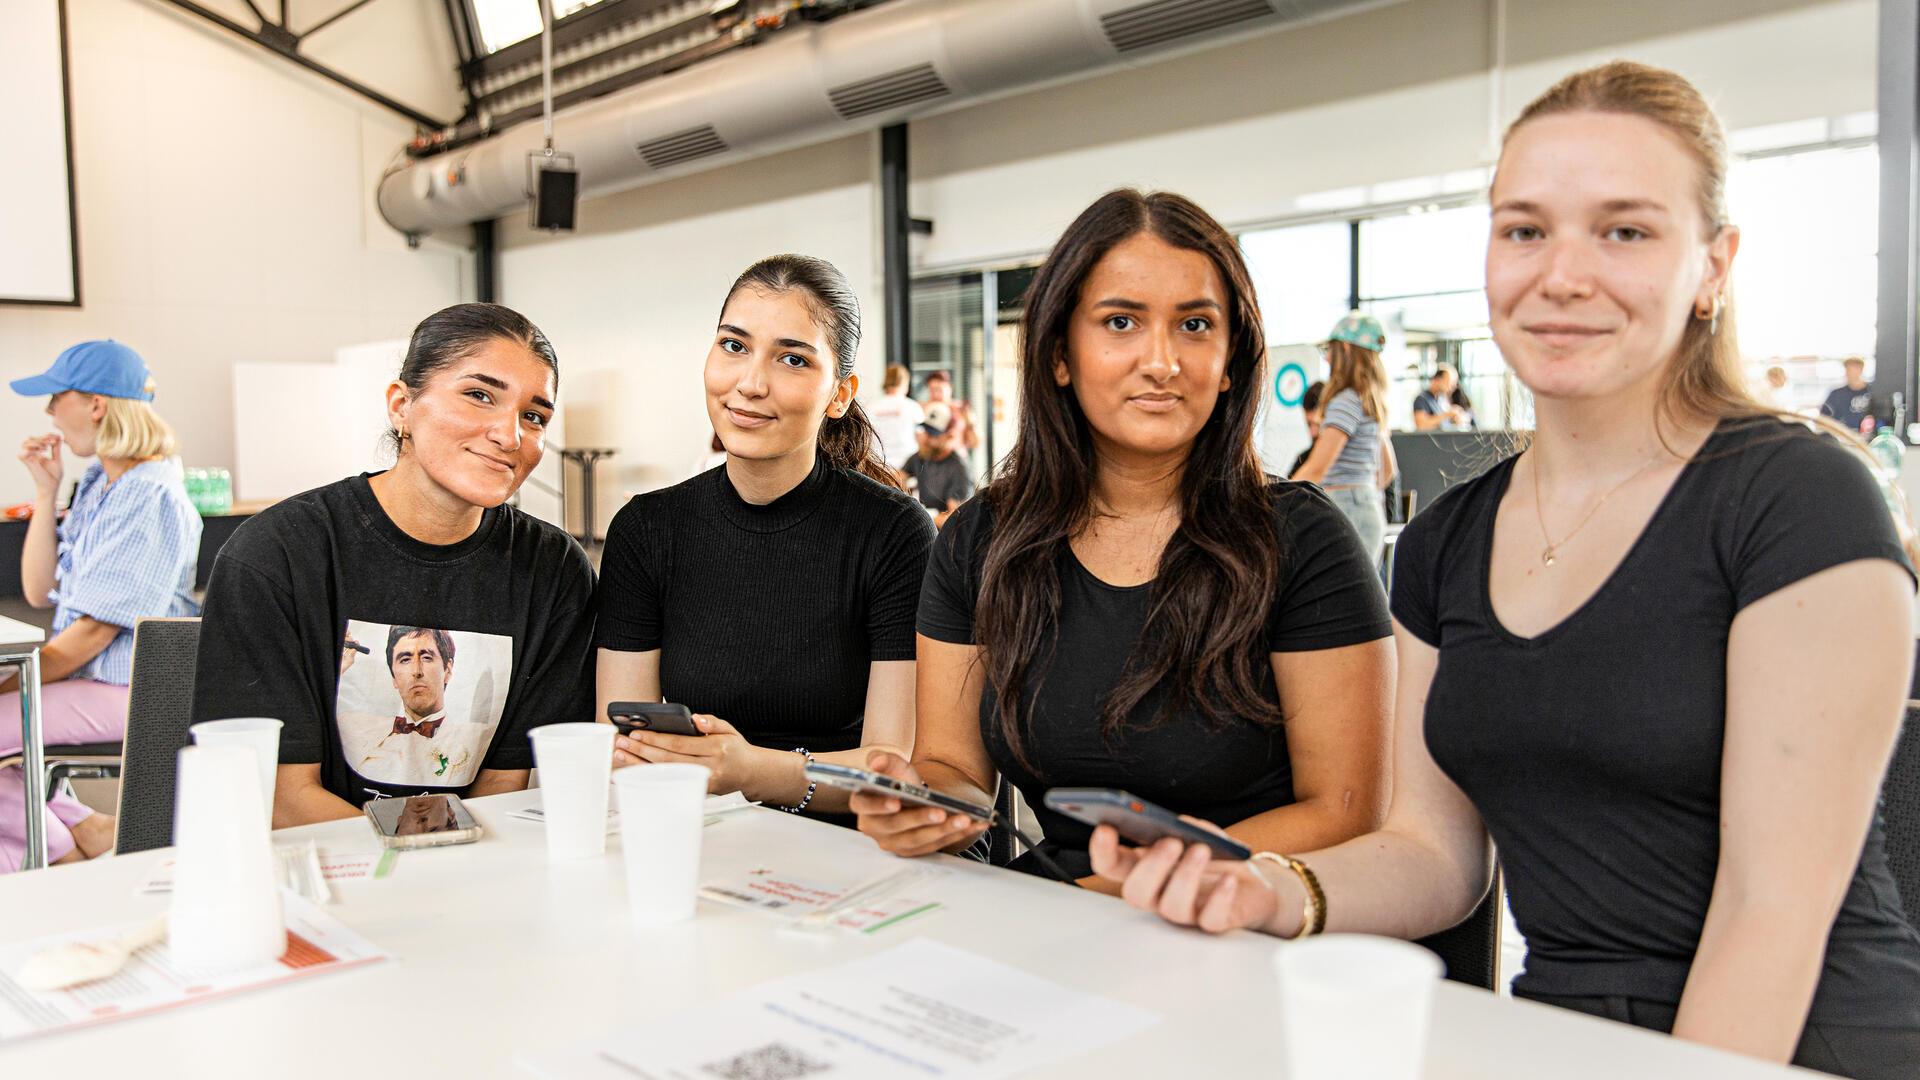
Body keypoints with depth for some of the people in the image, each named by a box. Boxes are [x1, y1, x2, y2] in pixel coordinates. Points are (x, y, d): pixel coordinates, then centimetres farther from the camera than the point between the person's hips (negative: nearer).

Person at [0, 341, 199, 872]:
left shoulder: (151, 496, -17)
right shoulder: (95, 484, 13)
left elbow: (96, 629, -19)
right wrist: (46, 493, 6)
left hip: (131, 693, -10)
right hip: (86, 679, 10)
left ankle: (70, 847, 1)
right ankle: (81, 829, 2)